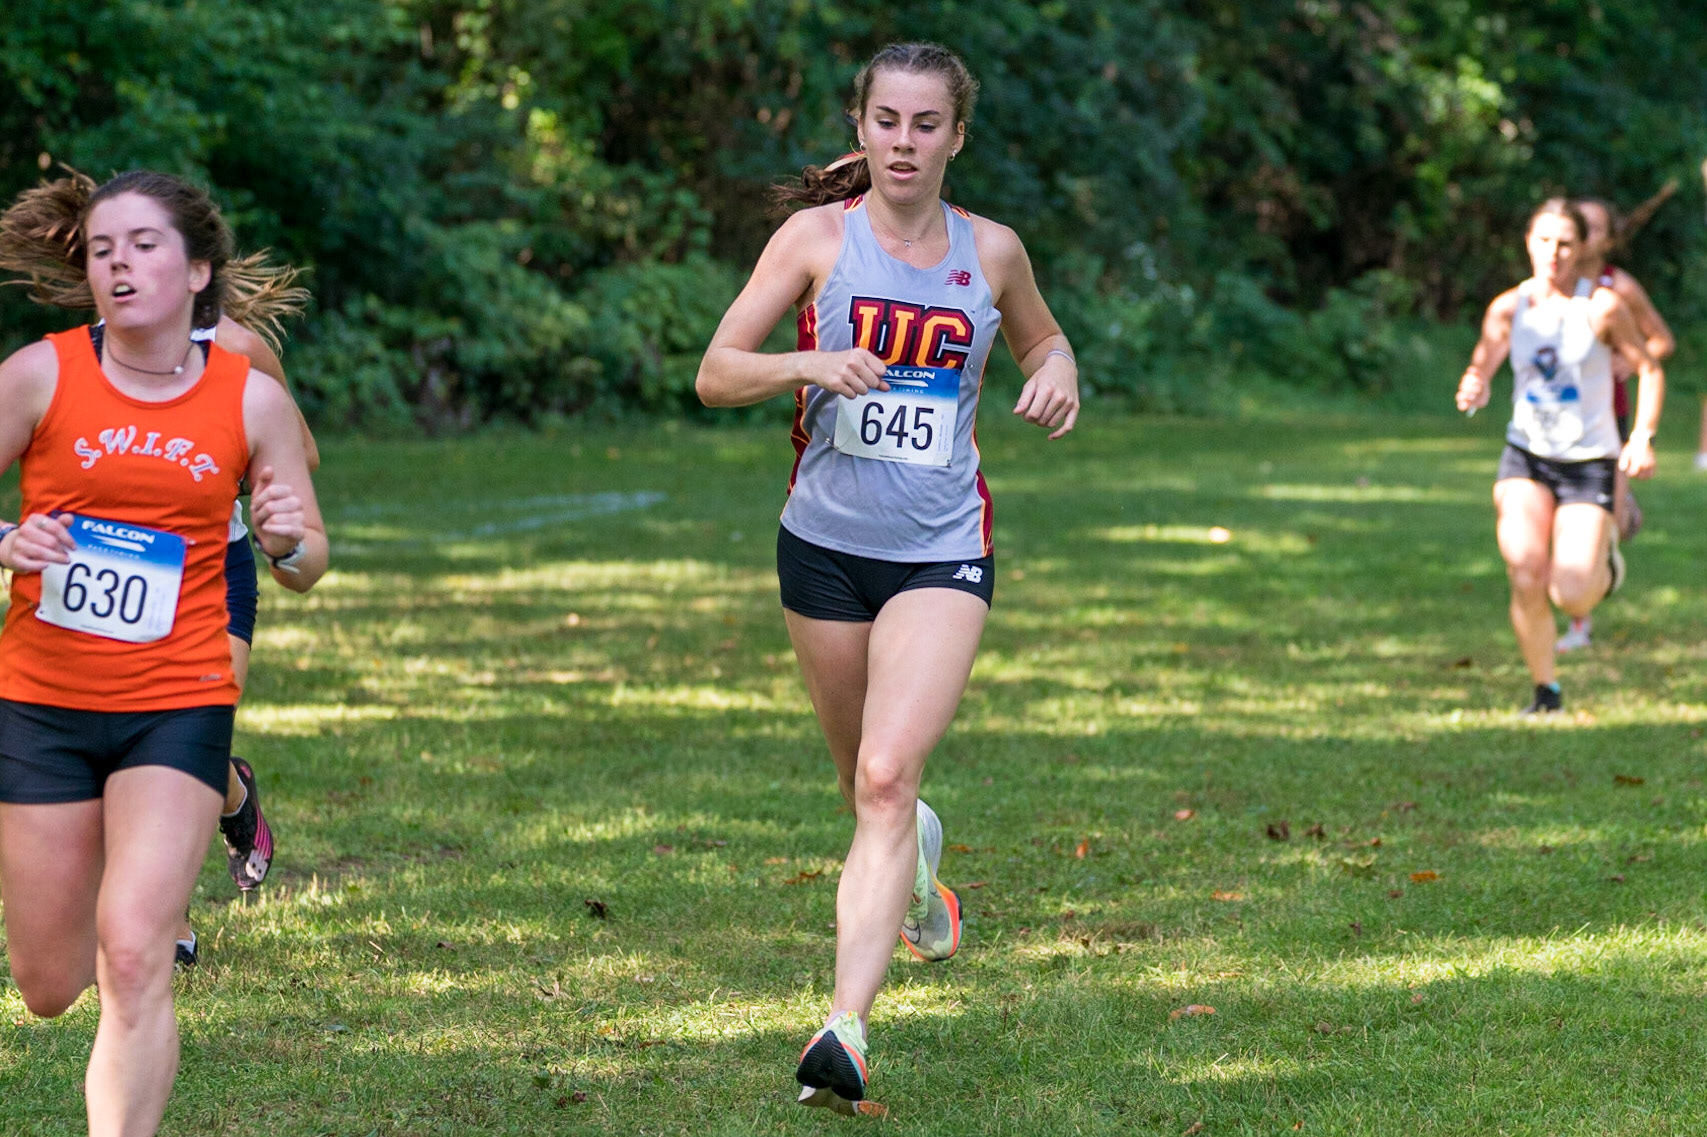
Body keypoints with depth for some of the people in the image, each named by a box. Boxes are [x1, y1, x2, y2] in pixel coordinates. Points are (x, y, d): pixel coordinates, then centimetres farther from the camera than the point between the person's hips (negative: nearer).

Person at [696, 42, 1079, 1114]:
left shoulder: (992, 250, 4)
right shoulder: (820, 236, -1)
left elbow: (1044, 340, 24)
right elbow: (715, 374, -4)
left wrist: (1059, 378, 0)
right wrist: (808, 365, -23)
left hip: (942, 553, -1)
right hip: (825, 544, 1)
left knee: (888, 777, -19)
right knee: (866, 783, 15)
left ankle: (846, 1028, -25)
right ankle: (918, 865, 52)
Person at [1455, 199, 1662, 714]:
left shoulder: (1602, 306, -8)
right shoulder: (1509, 308, -1)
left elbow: (1650, 370, 0)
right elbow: (1482, 366, -10)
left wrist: (1643, 438, -13)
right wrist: (1473, 389, -35)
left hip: (1589, 462, -2)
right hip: (1526, 458, 2)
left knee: (1571, 595, -13)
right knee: (1526, 580, -17)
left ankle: (1604, 563, 25)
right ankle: (1546, 691, 5)